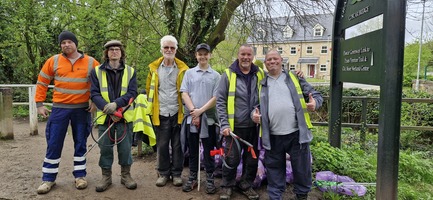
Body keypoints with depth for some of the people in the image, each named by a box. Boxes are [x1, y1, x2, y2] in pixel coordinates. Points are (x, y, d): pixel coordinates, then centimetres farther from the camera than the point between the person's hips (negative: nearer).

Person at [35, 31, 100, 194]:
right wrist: (39, 104, 2)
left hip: (82, 109, 0)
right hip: (59, 108, 0)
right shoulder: (53, 61, 0)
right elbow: (42, 83, 7)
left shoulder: (91, 63, -2)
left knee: (80, 143, 9)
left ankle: (80, 176, 22)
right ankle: (48, 179, 17)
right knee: (53, 144, 4)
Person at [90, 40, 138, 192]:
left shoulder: (130, 71, 5)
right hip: (104, 116, 0)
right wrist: (108, 109, -17)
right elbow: (94, 94, -3)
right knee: (105, 148, 8)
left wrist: (116, 104, -21)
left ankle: (126, 175, 22)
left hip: (125, 116, 0)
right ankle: (106, 176, 23)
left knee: (125, 148, 6)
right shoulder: (97, 71, 4)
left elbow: (132, 93, -4)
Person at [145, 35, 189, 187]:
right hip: (161, 114, 1)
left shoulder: (182, 68, 1)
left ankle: (177, 173, 20)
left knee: (177, 145, 7)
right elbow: (149, 89, 13)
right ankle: (163, 173, 23)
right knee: (162, 145, 9)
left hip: (178, 113, -1)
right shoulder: (154, 68, 4)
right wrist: (153, 106, 12)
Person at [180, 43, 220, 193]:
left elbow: (216, 97, -3)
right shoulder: (189, 73, 8)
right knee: (192, 149, 11)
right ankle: (192, 177, 23)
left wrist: (201, 110, -12)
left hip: (208, 118, -1)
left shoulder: (216, 75, 4)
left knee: (209, 150, 6)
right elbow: (184, 93, 1)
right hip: (191, 117, 1)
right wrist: (193, 111, -11)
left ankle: (210, 179, 17)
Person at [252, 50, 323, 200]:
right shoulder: (262, 84, 11)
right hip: (273, 137, 1)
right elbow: (256, 105, 16)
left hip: (297, 133, -1)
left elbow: (315, 94, 6)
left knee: (301, 168, 9)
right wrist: (254, 113, -5)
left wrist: (315, 102, -15)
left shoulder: (294, 78, 7)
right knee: (274, 169, 12)